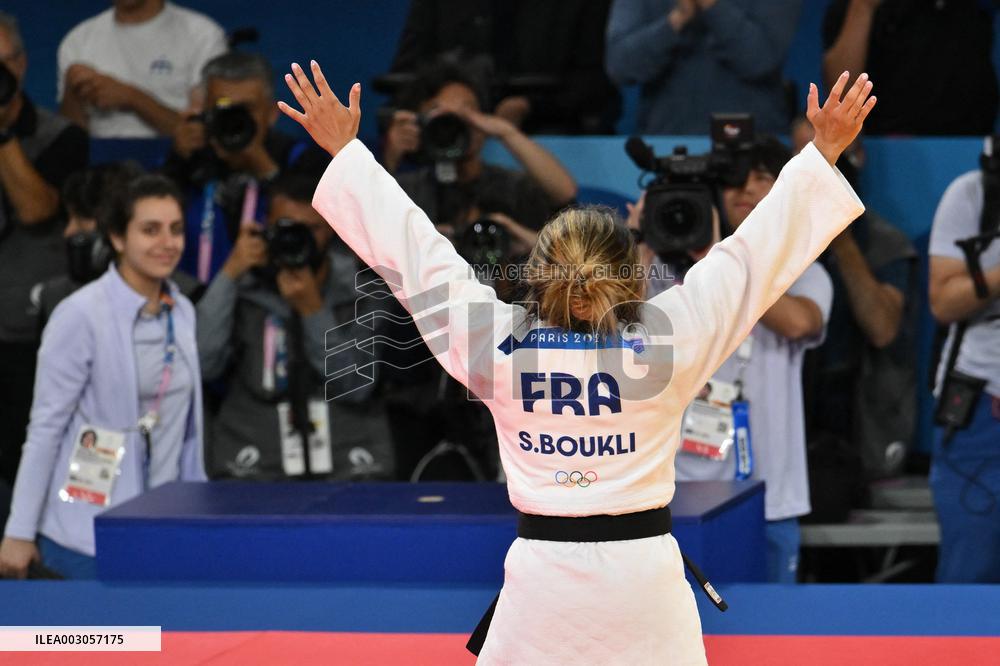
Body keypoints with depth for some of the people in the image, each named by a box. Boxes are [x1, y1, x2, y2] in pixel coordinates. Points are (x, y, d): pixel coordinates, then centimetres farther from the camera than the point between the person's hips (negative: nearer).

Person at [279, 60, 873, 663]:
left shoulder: (497, 340, -4)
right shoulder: (664, 339, -6)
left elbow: (413, 249, 5)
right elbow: (760, 250, 0)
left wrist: (343, 149, 14)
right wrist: (824, 154, 7)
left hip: (543, 581, 1)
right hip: (645, 580, 0)